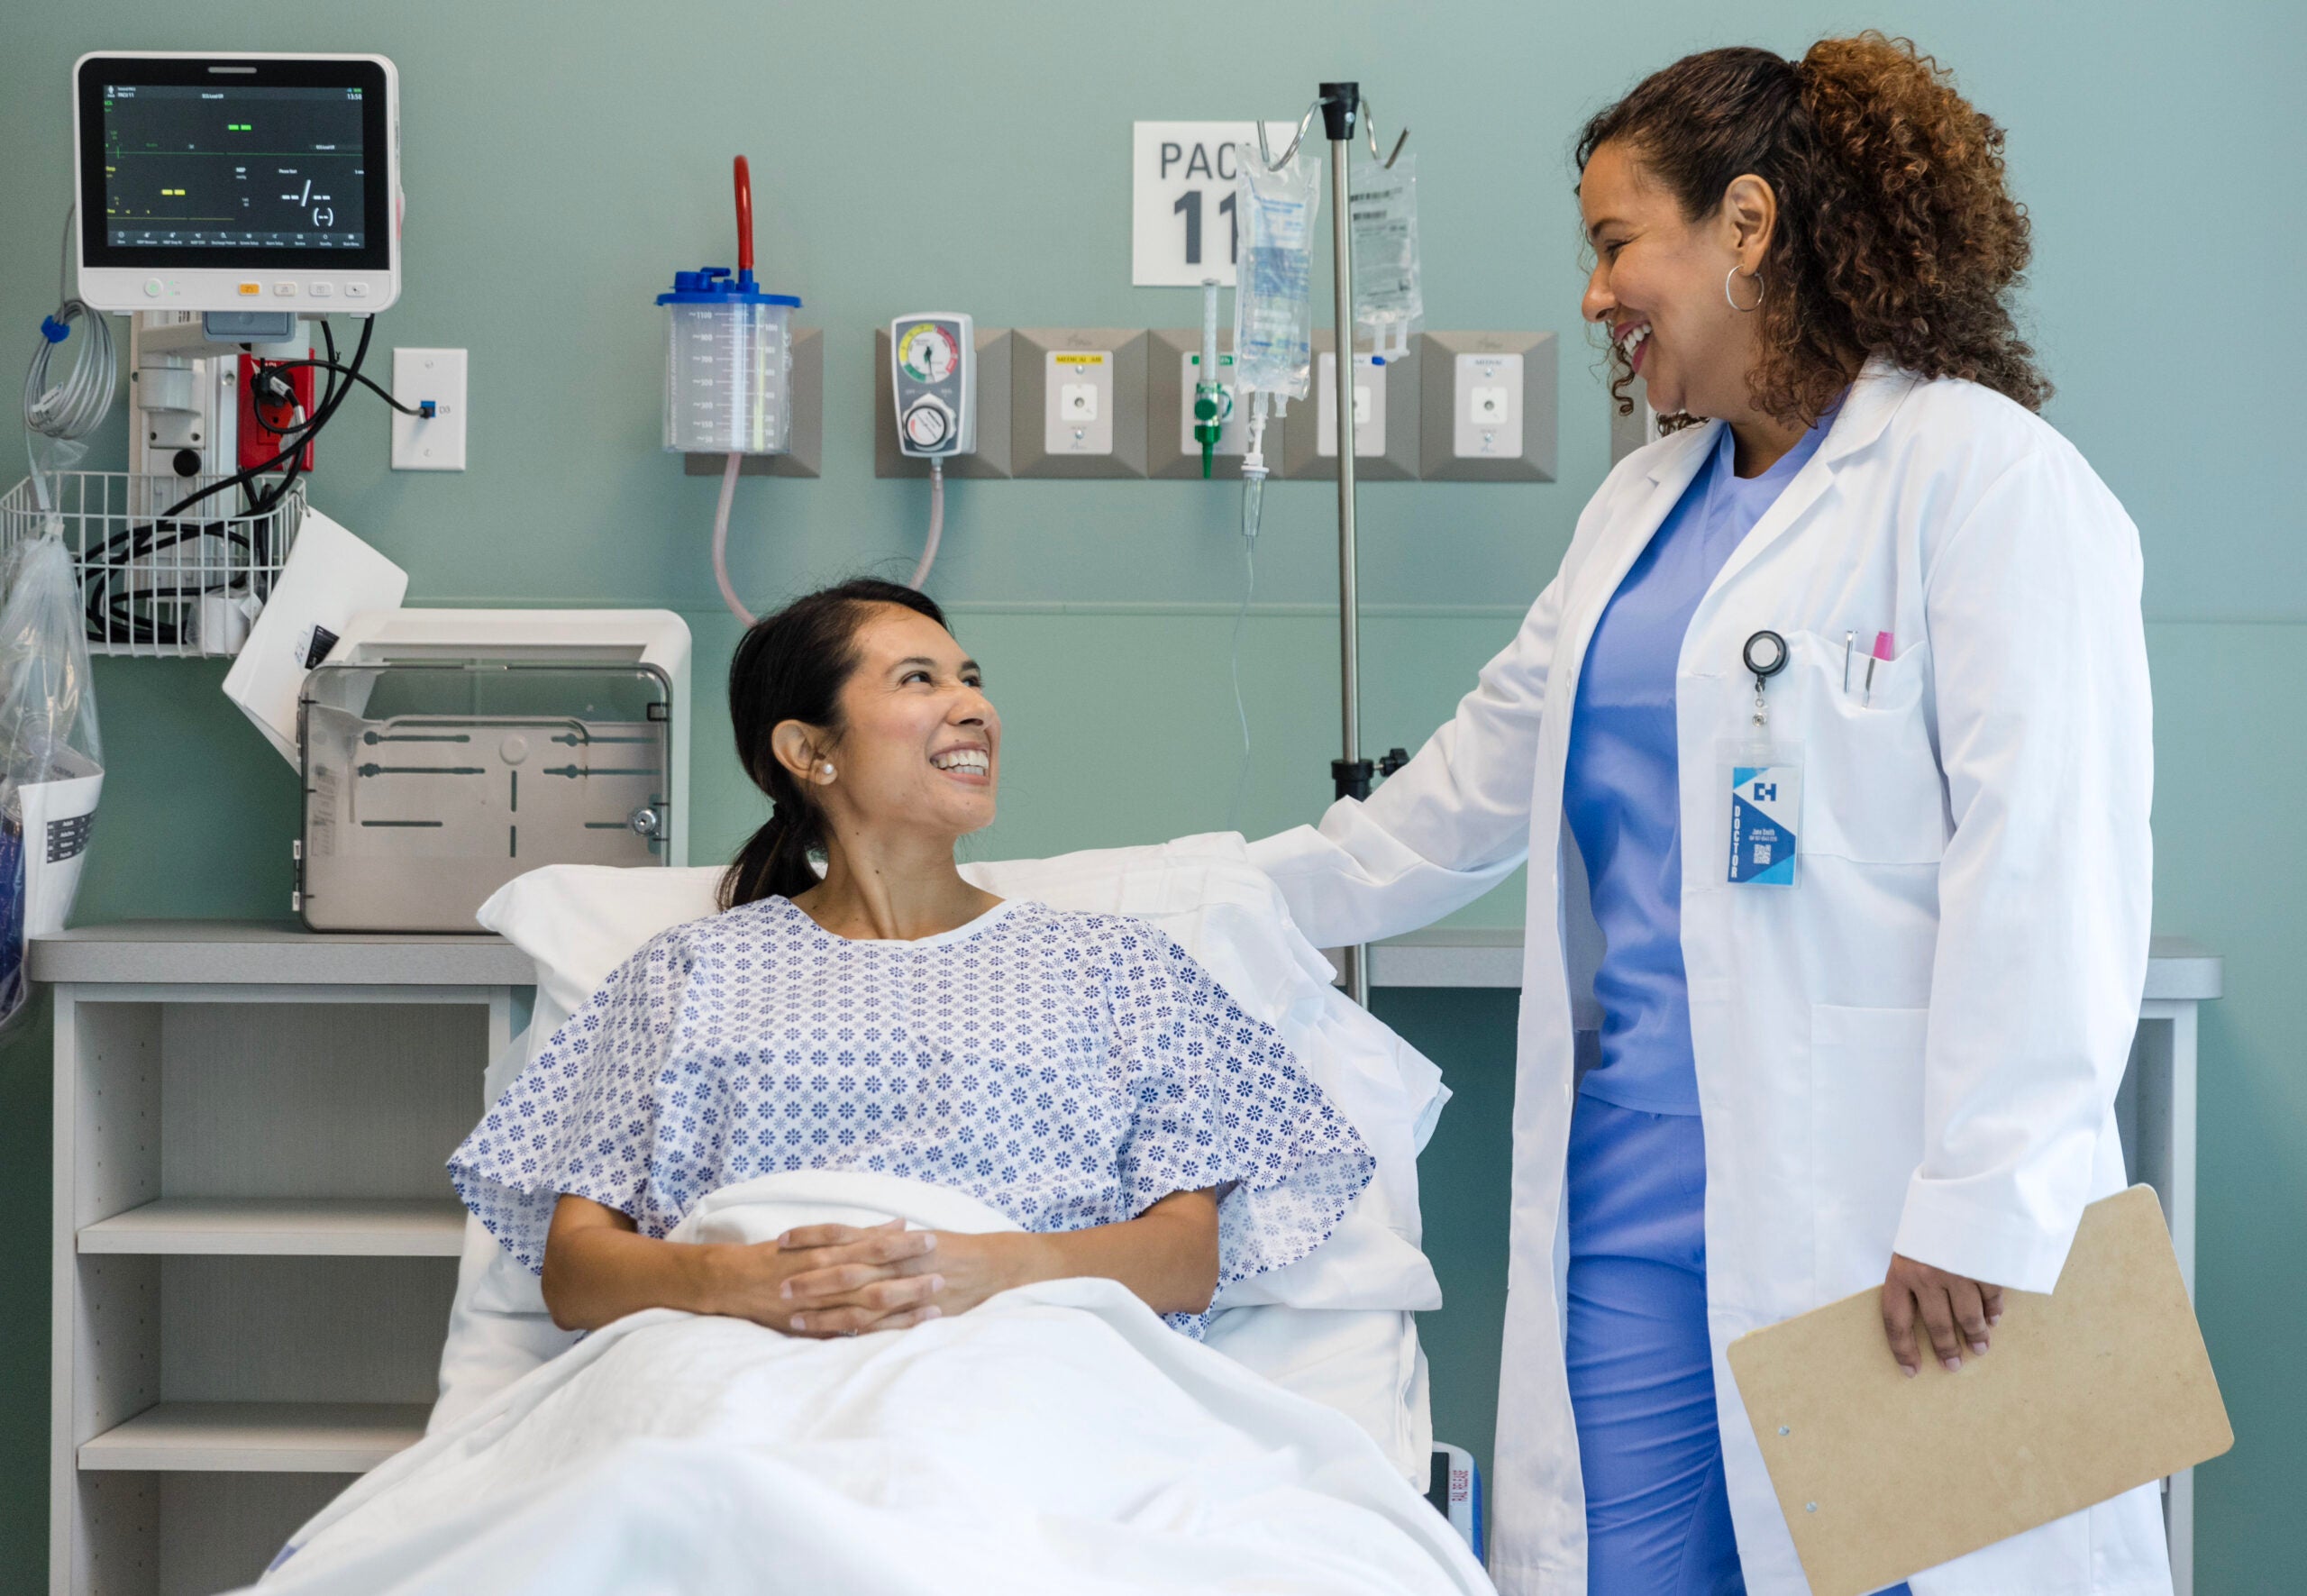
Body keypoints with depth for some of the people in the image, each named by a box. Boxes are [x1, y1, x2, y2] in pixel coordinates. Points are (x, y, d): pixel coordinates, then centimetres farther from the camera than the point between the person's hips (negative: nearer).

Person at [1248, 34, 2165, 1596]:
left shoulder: (1982, 474, -8)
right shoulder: (1643, 504, 19)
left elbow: (2044, 864, -15)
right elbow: (1479, 780, 28)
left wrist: (1981, 1209, -19)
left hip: (1868, 1212, -7)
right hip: (1634, 1186, 7)